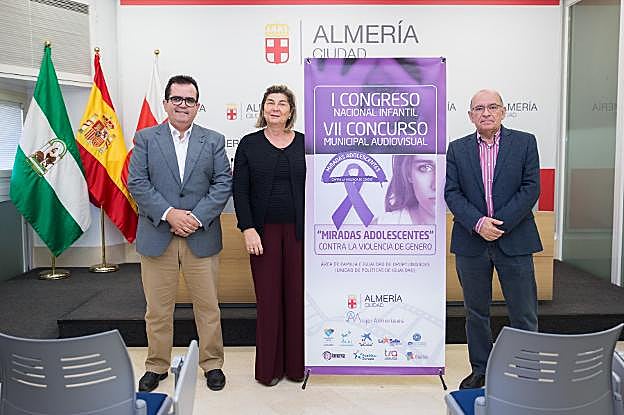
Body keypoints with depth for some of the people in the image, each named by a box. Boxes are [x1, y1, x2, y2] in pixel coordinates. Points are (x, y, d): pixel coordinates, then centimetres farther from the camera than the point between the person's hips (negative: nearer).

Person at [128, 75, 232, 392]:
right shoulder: (146, 138, 6)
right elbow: (137, 183, -2)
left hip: (201, 237, 0)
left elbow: (223, 184, 0)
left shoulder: (214, 140, 8)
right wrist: (168, 213, -14)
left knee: (208, 306, 8)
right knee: (157, 309, 10)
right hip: (157, 237, 0)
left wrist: (197, 217, -12)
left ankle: (212, 364, 25)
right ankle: (157, 366, 28)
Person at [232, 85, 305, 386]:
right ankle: (268, 367, 18)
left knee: (297, 295, 5)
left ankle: (296, 365, 21)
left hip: (298, 230, 1)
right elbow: (240, 191, 0)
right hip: (263, 231, -1)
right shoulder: (249, 144, 4)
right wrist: (248, 229, -10)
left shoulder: (304, 143, 7)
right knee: (268, 297, 2)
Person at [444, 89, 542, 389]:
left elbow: (530, 188, -4)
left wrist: (500, 224, -13)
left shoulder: (525, 142, 3)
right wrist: (478, 223, -15)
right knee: (476, 313, 12)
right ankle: (480, 370, 27)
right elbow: (451, 192, -1)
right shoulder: (457, 149, 6)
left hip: (514, 240, -1)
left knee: (524, 314, 6)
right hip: (471, 241, 2)